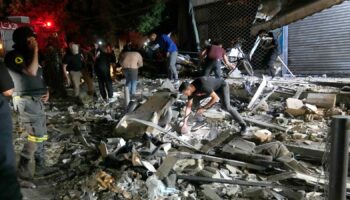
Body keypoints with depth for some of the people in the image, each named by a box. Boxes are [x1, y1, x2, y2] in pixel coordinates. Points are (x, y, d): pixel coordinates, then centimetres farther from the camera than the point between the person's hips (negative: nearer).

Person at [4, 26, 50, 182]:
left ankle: (40, 167, 21)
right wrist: (35, 51, -16)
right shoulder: (13, 56, -11)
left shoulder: (28, 55, 17)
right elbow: (31, 71, -24)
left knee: (41, 135, 11)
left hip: (37, 100, 9)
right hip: (26, 101, -9)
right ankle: (22, 167, 6)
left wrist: (46, 91, 7)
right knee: (37, 135, -10)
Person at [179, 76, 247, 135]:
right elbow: (188, 106, -13)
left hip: (222, 86, -7)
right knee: (195, 99, -4)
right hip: (213, 89, 7)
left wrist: (203, 108, -31)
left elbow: (216, 98, -35)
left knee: (225, 106, -27)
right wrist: (185, 123, -16)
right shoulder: (191, 88, -18)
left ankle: (242, 124, -11)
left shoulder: (203, 86, -43)